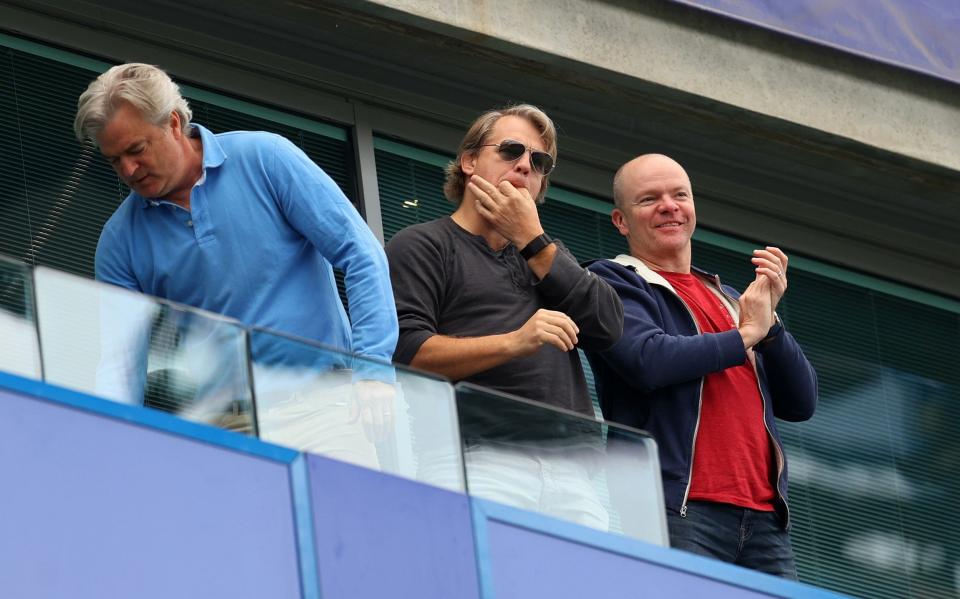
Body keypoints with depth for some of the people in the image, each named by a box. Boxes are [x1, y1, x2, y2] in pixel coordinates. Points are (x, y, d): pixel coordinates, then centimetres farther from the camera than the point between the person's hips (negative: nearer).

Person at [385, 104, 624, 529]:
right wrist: (513, 343, -18)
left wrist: (531, 239, 10)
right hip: (482, 460, -5)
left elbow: (608, 326, 12)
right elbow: (405, 352, -7)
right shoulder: (423, 246, 10)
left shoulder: (544, 253, 31)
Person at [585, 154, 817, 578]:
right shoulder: (613, 283, 8)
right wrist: (747, 334, 2)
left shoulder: (730, 301, 26)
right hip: (677, 511, -6)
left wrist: (770, 322, 4)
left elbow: (801, 404, 20)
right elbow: (648, 360, -13)